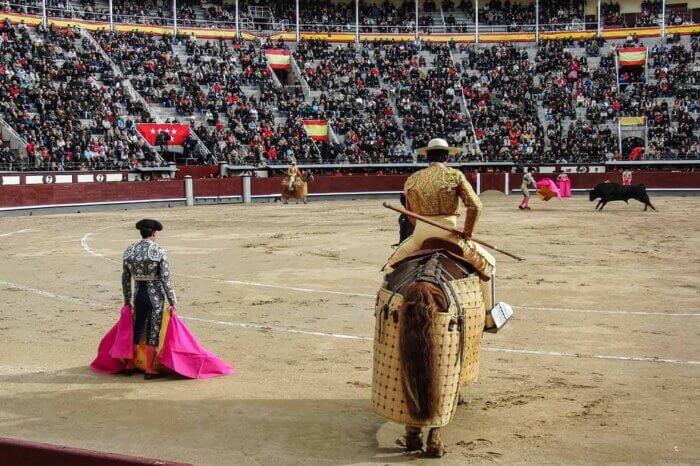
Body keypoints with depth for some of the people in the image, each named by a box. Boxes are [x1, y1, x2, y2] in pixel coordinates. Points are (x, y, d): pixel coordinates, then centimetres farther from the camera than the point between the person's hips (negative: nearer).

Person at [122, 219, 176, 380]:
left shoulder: (129, 251, 1)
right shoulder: (160, 252, -13)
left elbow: (125, 278, 8)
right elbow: (166, 280, -13)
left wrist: (127, 300, 19)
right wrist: (173, 303, -7)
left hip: (138, 294, 4)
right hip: (155, 295, -4)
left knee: (137, 330, 19)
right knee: (153, 333, 5)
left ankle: (129, 366, 28)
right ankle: (149, 370, 10)